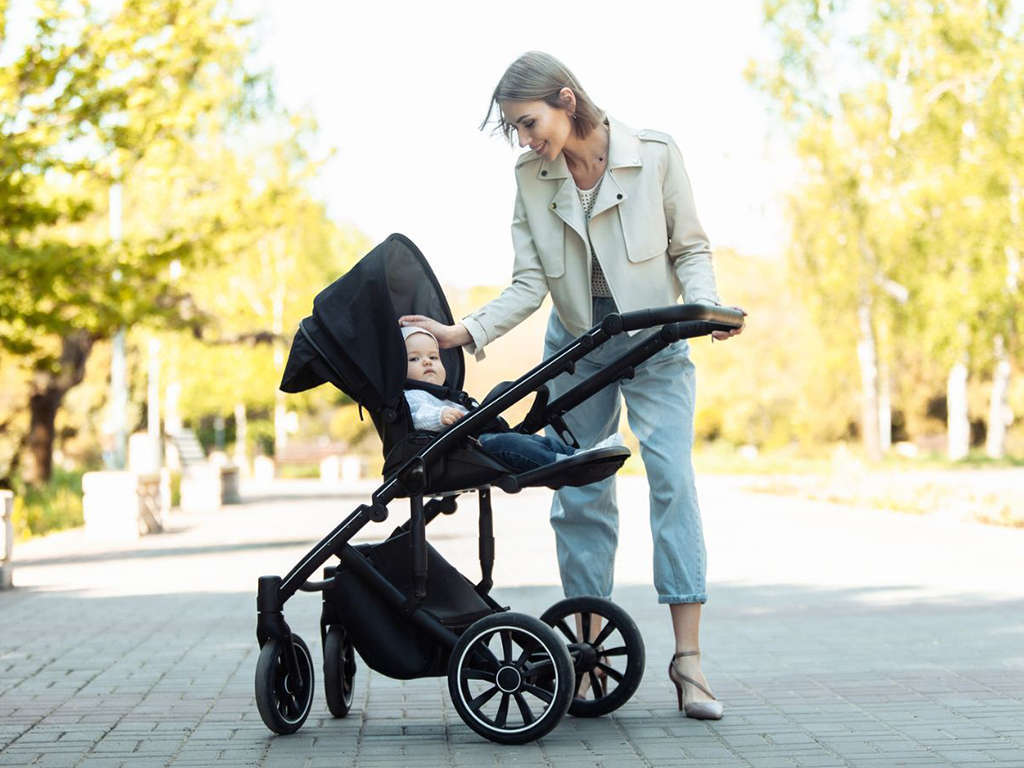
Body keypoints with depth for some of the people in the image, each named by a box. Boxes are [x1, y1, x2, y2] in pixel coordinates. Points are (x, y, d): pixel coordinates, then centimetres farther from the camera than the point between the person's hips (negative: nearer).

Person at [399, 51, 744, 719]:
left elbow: (690, 248, -5)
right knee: (581, 494, 1)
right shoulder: (531, 178, -5)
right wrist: (465, 332, -19)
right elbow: (530, 285, -7)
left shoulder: (656, 155, -13)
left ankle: (688, 657, -12)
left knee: (673, 479, -14)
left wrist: (706, 307, -24)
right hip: (576, 346, 3)